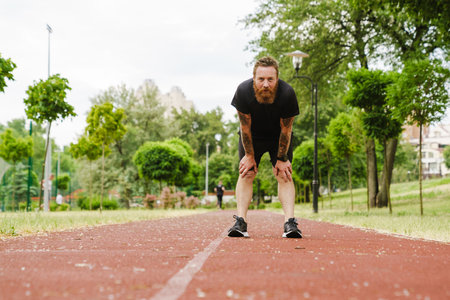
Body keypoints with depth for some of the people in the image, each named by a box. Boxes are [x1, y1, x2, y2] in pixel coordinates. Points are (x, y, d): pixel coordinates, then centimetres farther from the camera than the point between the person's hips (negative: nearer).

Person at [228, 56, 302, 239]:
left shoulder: (287, 94, -32)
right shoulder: (243, 91, -31)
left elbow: (286, 130, -19)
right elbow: (245, 127, -18)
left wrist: (281, 159, -13)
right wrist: (249, 155, -11)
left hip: (278, 137, -1)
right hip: (252, 136, 1)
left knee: (284, 174, -12)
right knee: (246, 174, -9)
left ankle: (290, 223, -18)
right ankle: (240, 222, -13)